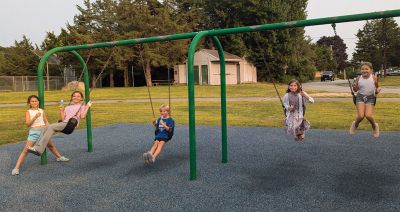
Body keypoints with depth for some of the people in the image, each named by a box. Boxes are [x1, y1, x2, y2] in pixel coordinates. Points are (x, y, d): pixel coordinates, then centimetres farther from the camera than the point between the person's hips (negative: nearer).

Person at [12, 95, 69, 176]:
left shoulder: (42, 111, 7)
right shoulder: (28, 112, -2)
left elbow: (46, 122, 11)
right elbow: (27, 124, -12)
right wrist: (35, 117, -25)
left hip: (43, 131, 4)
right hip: (33, 132, -3)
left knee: (51, 145, 21)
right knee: (25, 150, -10)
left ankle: (60, 157, 41)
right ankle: (16, 168, -9)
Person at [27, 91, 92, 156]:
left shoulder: (82, 106, 15)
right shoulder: (68, 107, 29)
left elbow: (82, 116, -4)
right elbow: (63, 118, 17)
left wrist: (87, 107, -3)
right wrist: (61, 110, 6)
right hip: (64, 123, 6)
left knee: (51, 127, -25)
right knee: (46, 128, -17)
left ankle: (39, 149, -29)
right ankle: (37, 146, -21)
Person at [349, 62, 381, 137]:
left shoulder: (374, 78, -5)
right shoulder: (358, 78, -4)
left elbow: (378, 87, 9)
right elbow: (356, 90, 7)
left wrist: (378, 90, -14)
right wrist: (354, 87, -16)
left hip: (370, 97, 0)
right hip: (360, 97, 1)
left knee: (368, 115, -16)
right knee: (361, 116, -13)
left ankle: (375, 126, 18)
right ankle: (355, 124, 22)